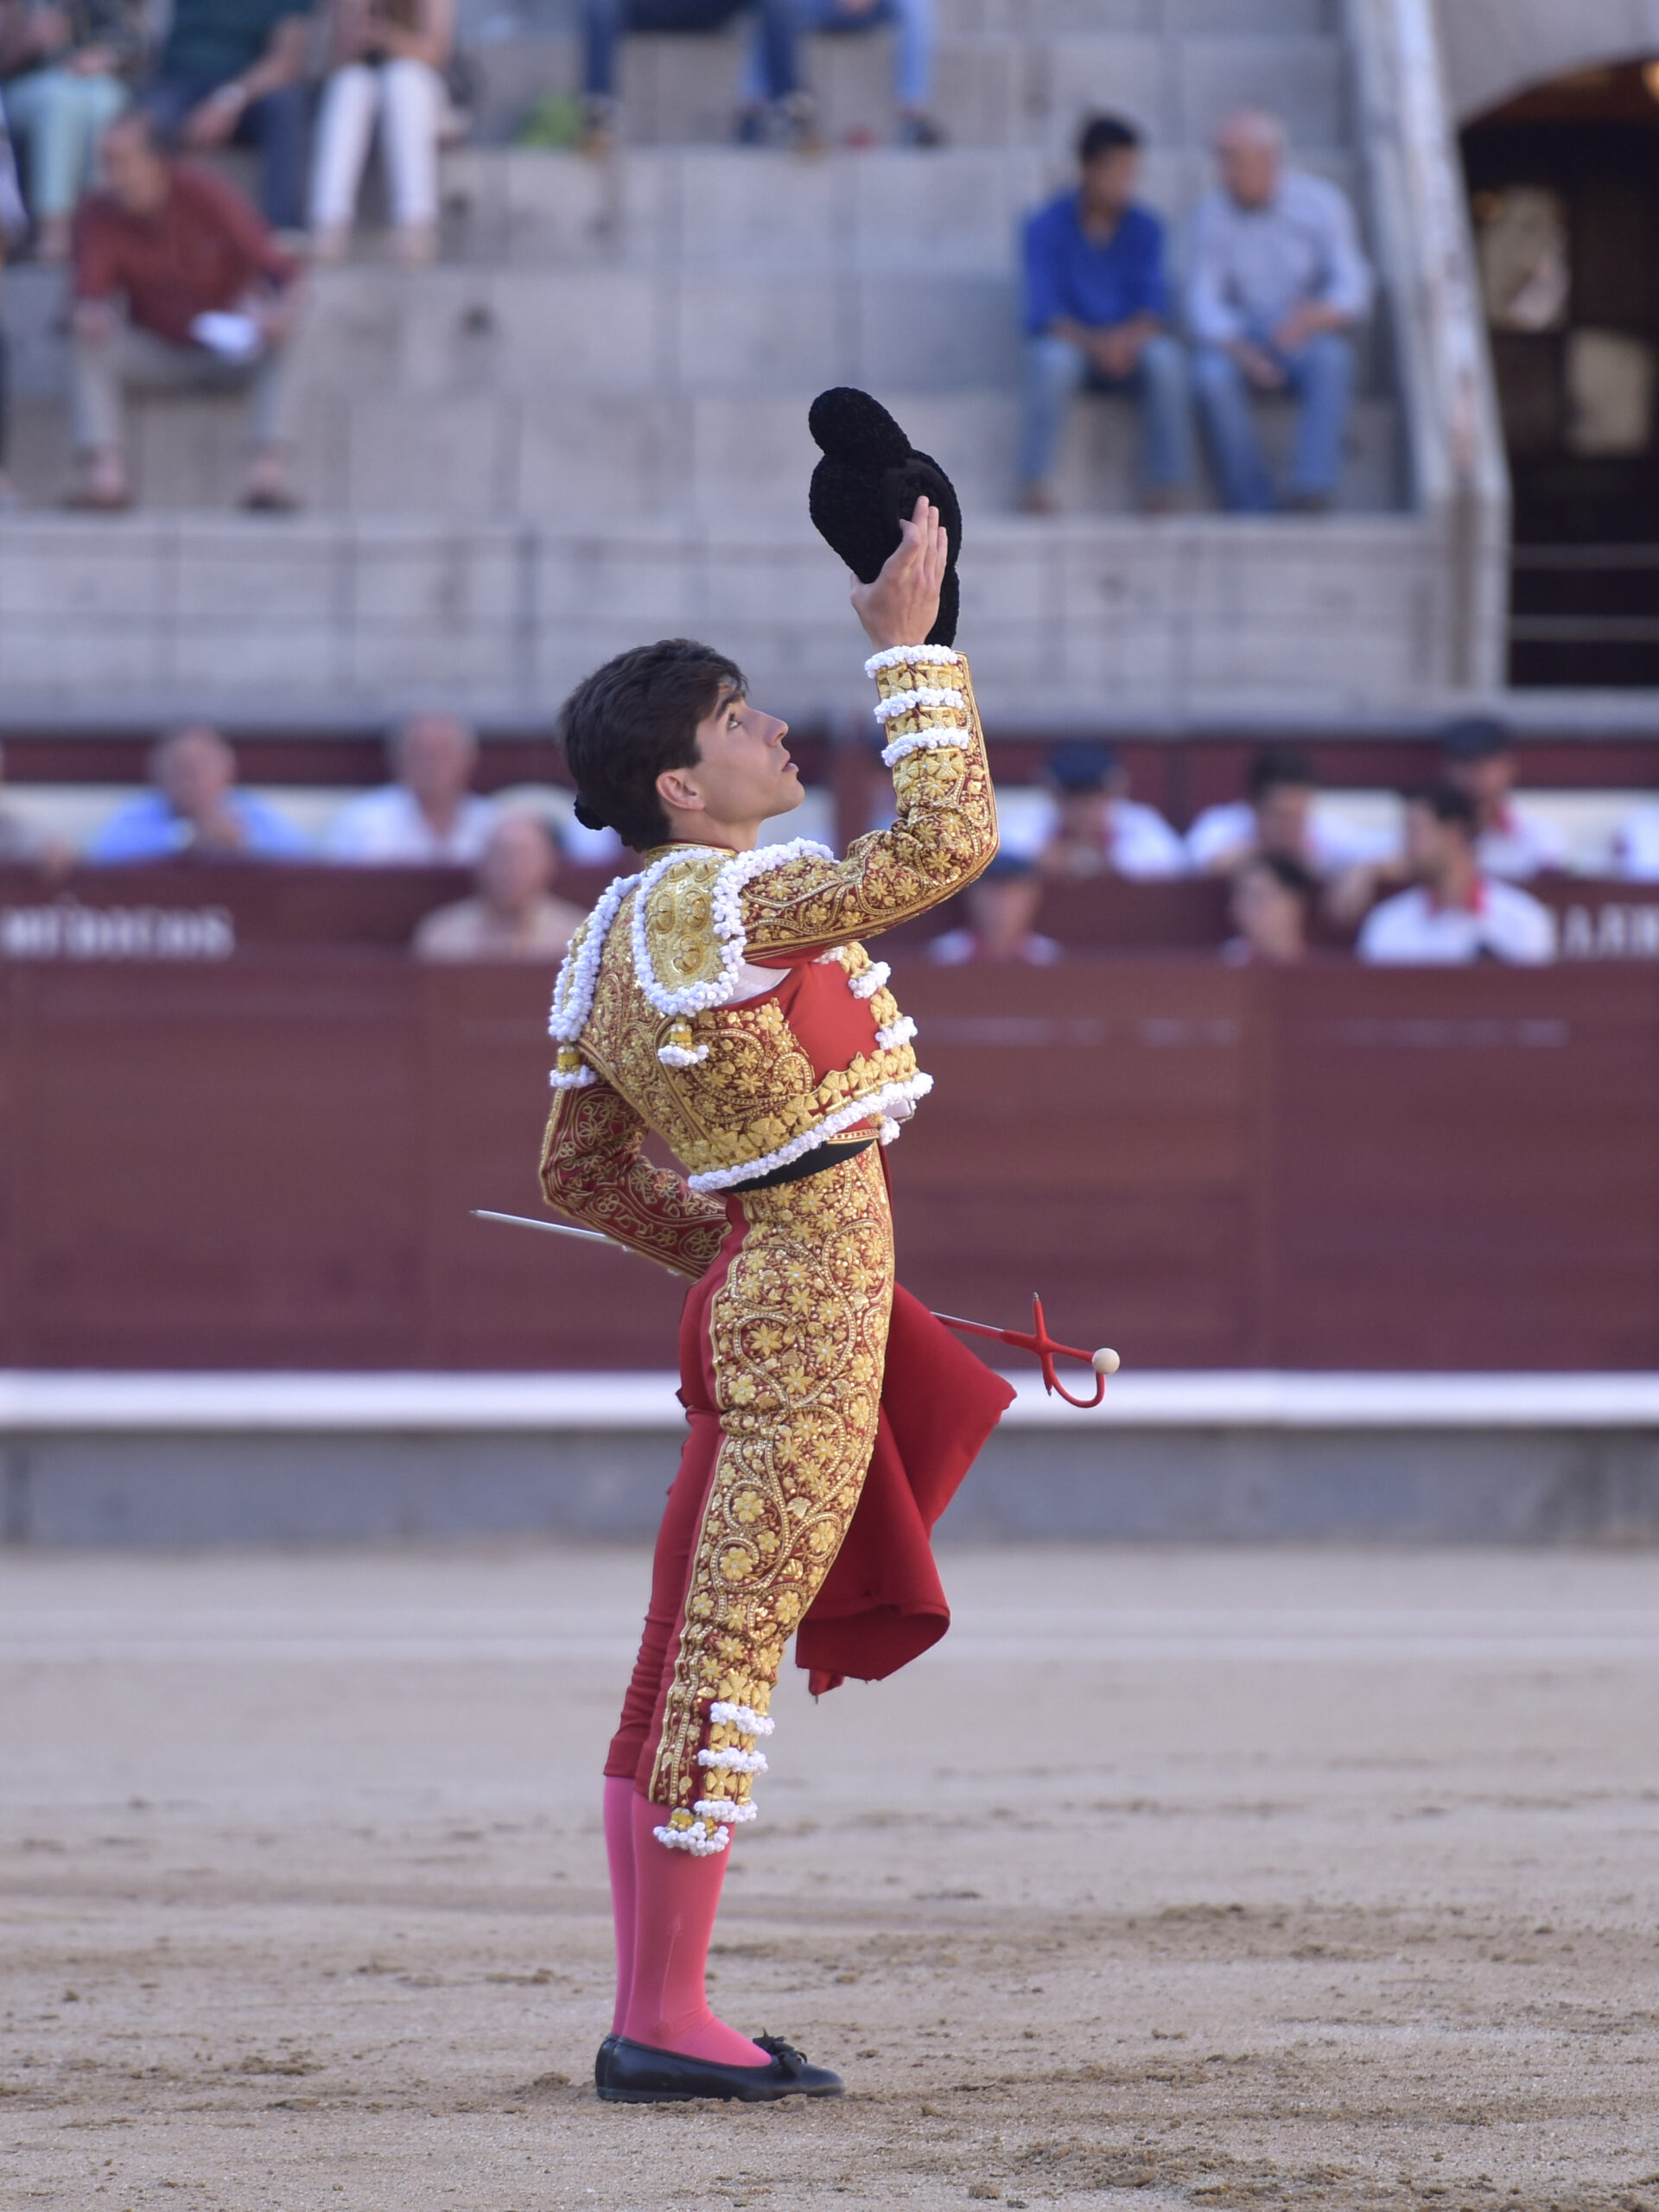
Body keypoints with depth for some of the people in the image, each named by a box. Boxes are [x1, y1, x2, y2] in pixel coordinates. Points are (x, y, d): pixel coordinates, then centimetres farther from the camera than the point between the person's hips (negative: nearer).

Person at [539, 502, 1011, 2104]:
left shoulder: (614, 942, 11)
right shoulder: (729, 902, -17)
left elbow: (578, 1175, 17)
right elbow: (944, 845, -21)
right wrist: (909, 647, -14)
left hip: (752, 1281, 10)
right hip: (822, 1303, -10)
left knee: (693, 1654, 12)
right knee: (732, 1650, -7)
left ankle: (650, 2017, 17)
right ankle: (664, 2026, -5)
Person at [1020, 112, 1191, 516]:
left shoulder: (1144, 228, 3)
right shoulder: (1047, 227, -5)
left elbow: (1154, 305, -5)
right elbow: (1044, 312, -14)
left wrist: (1128, 337, -28)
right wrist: (1093, 343, -32)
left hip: (1129, 343, 2)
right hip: (1071, 341, -2)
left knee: (1167, 359, -31)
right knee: (1054, 360, -38)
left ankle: (1166, 484, -27)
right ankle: (1035, 481, -33)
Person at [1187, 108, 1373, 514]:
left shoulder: (1320, 203, -6)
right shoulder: (1213, 213, -2)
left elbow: (1353, 291, -12)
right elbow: (1203, 302, -5)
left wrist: (1314, 317, -36)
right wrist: (1242, 354, -25)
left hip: (1311, 337, -1)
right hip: (1241, 339, 1)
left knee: (1330, 360, -36)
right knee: (1211, 377, -32)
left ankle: (1312, 486, -45)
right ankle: (1252, 508, -29)